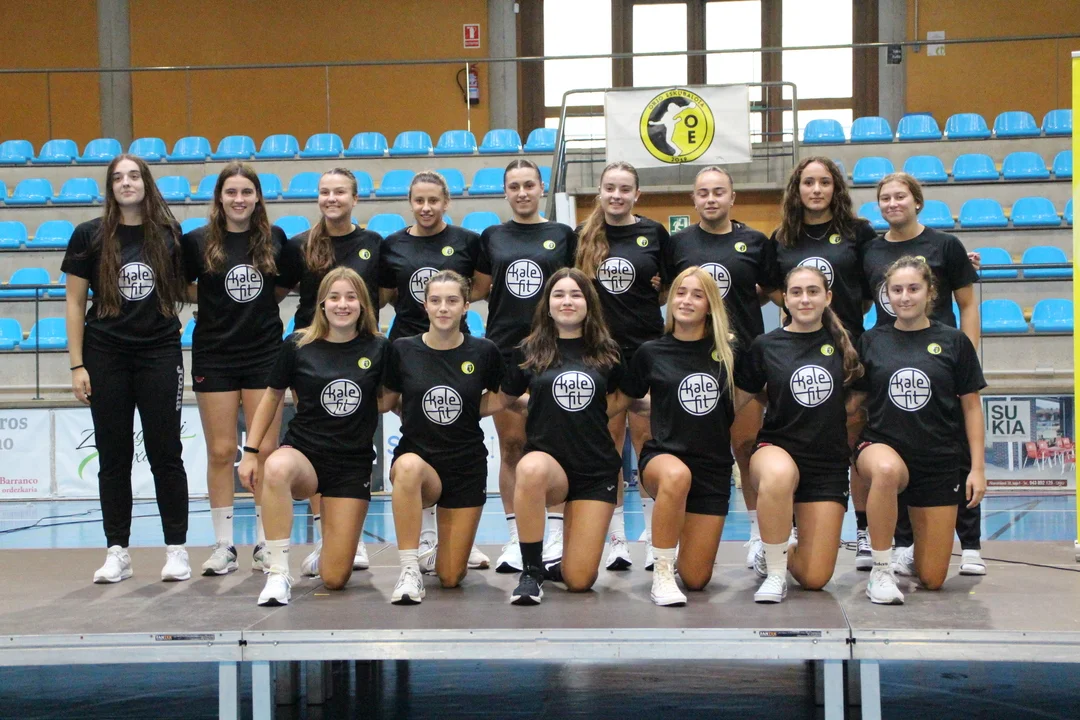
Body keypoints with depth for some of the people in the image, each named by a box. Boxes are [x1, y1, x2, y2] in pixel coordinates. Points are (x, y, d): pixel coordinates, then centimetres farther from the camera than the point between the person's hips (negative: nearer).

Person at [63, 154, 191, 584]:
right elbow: (75, 302, 2)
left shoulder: (170, 235, 3)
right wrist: (77, 365, -2)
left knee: (165, 454, 2)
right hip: (106, 358, 0)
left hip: (160, 355, 0)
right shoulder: (89, 236, 1)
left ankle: (176, 549, 10)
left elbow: (184, 290, 17)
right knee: (113, 456, 5)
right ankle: (117, 552, 13)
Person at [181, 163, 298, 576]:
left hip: (265, 353, 1)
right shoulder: (197, 241, -1)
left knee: (265, 451, 1)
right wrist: (216, 299, -1)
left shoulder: (274, 239, 4)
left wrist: (256, 302, 4)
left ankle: (265, 543, 10)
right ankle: (223, 545, 10)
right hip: (214, 356, -1)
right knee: (221, 451, 2)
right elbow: (180, 288, 8)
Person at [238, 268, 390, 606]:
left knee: (335, 579, -4)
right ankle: (278, 574, -29)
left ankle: (331, 526, 33)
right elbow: (272, 395, 9)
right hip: (303, 453, -1)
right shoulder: (298, 346, -3)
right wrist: (250, 452, 6)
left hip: (353, 464, 1)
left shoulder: (378, 349, -2)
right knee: (276, 468, -41)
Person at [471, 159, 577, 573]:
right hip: (504, 349, 2)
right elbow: (478, 290, 16)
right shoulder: (491, 238, 10)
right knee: (511, 445, 3)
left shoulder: (563, 235, 6)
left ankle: (556, 538, 7)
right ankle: (515, 539, 11)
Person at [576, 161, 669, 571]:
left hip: (646, 345, -1)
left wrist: (658, 286, -7)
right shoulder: (583, 236, 5)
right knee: (609, 437, 4)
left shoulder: (654, 233, 3)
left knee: (644, 436, -1)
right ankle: (616, 537, 10)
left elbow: (673, 286, 11)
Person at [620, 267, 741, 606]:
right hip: (662, 456, -2)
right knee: (677, 475, -42)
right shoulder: (651, 353, -1)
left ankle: (683, 533, 35)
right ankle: (661, 573, -25)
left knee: (696, 579, 0)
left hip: (713, 468, 2)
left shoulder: (727, 352, 1)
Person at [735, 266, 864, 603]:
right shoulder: (766, 345, 0)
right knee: (779, 475, -43)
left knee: (815, 579, -6)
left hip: (828, 465, 2)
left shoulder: (843, 341, 2)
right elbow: (738, 399, 8)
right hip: (777, 448, -2)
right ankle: (774, 572, -22)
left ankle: (781, 551, 30)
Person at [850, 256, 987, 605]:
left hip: (941, 460, 1)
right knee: (887, 469, -42)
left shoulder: (953, 341, 0)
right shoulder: (871, 341, 3)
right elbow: (853, 400, 9)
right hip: (883, 445, -1)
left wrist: (977, 468, -1)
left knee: (932, 579, 1)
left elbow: (972, 407, 4)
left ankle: (916, 545, 40)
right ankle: (881, 570, -24)